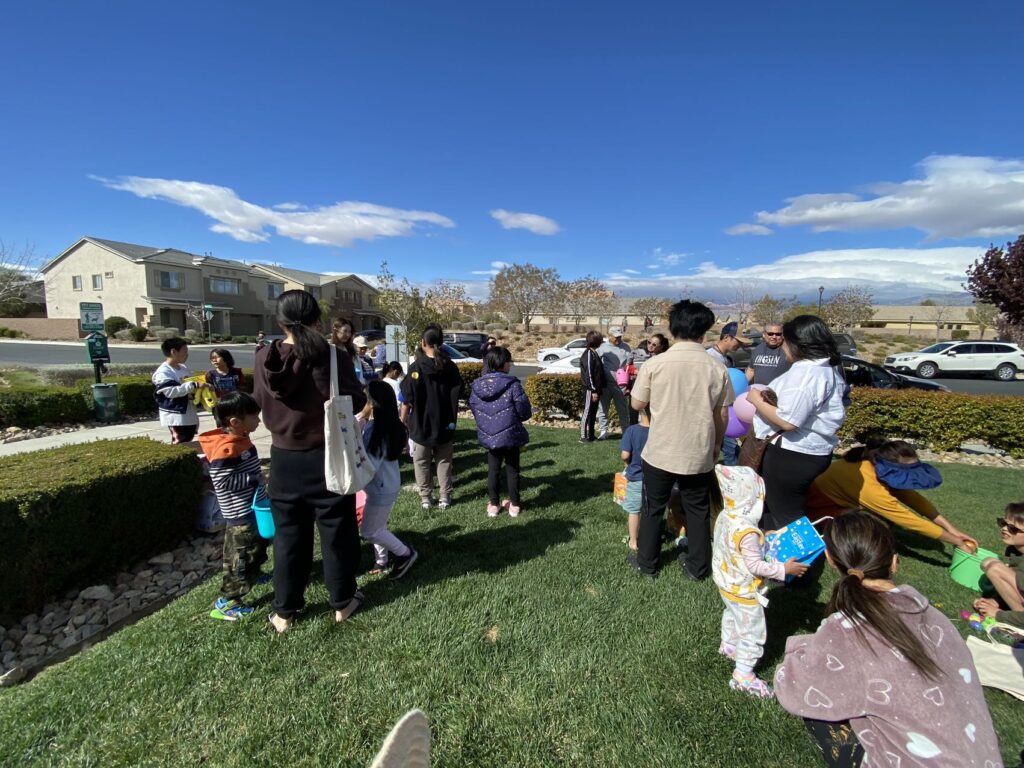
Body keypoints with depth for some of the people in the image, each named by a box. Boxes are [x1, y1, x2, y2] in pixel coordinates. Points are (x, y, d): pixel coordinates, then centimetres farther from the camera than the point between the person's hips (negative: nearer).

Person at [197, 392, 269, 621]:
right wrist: (256, 478, -26)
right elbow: (223, 482, -28)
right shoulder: (226, 449, -26)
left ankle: (253, 575, 48)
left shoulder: (240, 440, 5)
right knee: (240, 557, 0)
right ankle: (225, 603, 12)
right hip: (241, 514, -10)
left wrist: (260, 477, 11)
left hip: (253, 508, 10)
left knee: (258, 546, 27)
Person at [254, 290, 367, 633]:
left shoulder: (264, 359, -7)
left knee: (288, 536, 18)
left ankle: (284, 612, 32)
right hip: (328, 458, -3)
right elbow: (356, 402, -9)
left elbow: (260, 402, 7)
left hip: (284, 459, 3)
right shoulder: (334, 356, -19)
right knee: (337, 533, 14)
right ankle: (342, 602, 30)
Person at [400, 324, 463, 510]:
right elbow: (456, 394, 4)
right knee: (444, 461, 13)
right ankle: (445, 497, 16)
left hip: (421, 424, -3)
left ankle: (426, 497, 16)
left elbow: (407, 398, -11)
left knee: (422, 462, 12)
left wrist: (403, 419, 1)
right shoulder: (450, 367, -1)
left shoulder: (416, 367, -12)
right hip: (445, 424, 3)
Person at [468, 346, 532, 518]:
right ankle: (514, 504, 23)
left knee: (493, 470, 18)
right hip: (510, 435, -3)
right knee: (512, 469, 13)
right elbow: (524, 411, -15)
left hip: (488, 436, 3)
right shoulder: (512, 385, -17)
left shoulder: (477, 385, -4)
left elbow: (473, 408, 6)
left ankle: (493, 504, 26)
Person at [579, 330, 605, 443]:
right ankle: (584, 436, 3)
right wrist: (593, 390, -20)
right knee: (587, 412, -3)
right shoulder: (588, 354, -15)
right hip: (590, 390, -9)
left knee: (592, 413, 14)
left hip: (595, 388, 9)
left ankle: (590, 435, 23)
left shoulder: (594, 353, 14)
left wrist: (599, 389, 17)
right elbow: (588, 374, -19)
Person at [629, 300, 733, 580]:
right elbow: (722, 415, 1)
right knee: (698, 512, 19)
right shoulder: (717, 369, -8)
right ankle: (697, 566, 34)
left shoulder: (654, 364, -13)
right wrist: (717, 444, 17)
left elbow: (637, 404, -2)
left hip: (660, 452, -1)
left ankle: (646, 562, 30)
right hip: (699, 455, 2)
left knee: (653, 509, 17)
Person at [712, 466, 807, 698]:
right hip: (743, 590, -9)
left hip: (725, 583, 9)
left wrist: (763, 539, 8)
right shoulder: (748, 532, -36)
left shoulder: (724, 516, -11)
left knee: (732, 614, 33)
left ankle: (728, 645, 55)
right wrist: (784, 569, -18)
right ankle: (743, 676, 22)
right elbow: (755, 566, -27)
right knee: (752, 632, 10)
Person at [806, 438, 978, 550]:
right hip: (822, 512, -8)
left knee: (890, 512, -3)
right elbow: (910, 521, -24)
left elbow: (912, 497, -3)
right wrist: (955, 541, -13)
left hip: (840, 501, 9)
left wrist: (951, 528, -5)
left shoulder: (878, 466, -12)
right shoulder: (869, 487, -34)